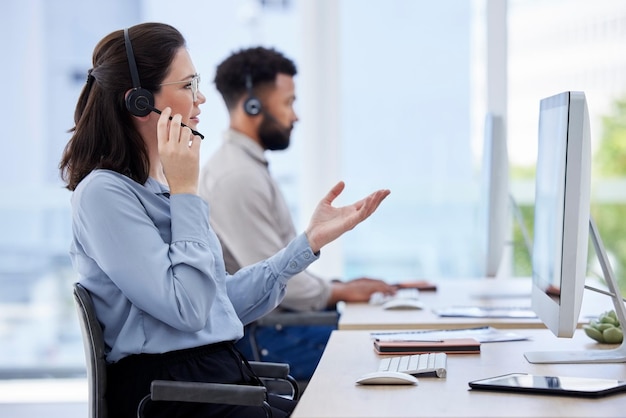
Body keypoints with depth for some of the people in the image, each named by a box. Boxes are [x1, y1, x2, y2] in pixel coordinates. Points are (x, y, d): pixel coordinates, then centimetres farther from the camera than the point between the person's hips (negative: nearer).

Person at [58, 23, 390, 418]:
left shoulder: (162, 187, 16)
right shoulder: (104, 193, -11)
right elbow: (187, 309, -19)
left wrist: (311, 239, 15)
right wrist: (186, 190, -14)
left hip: (223, 378, 8)